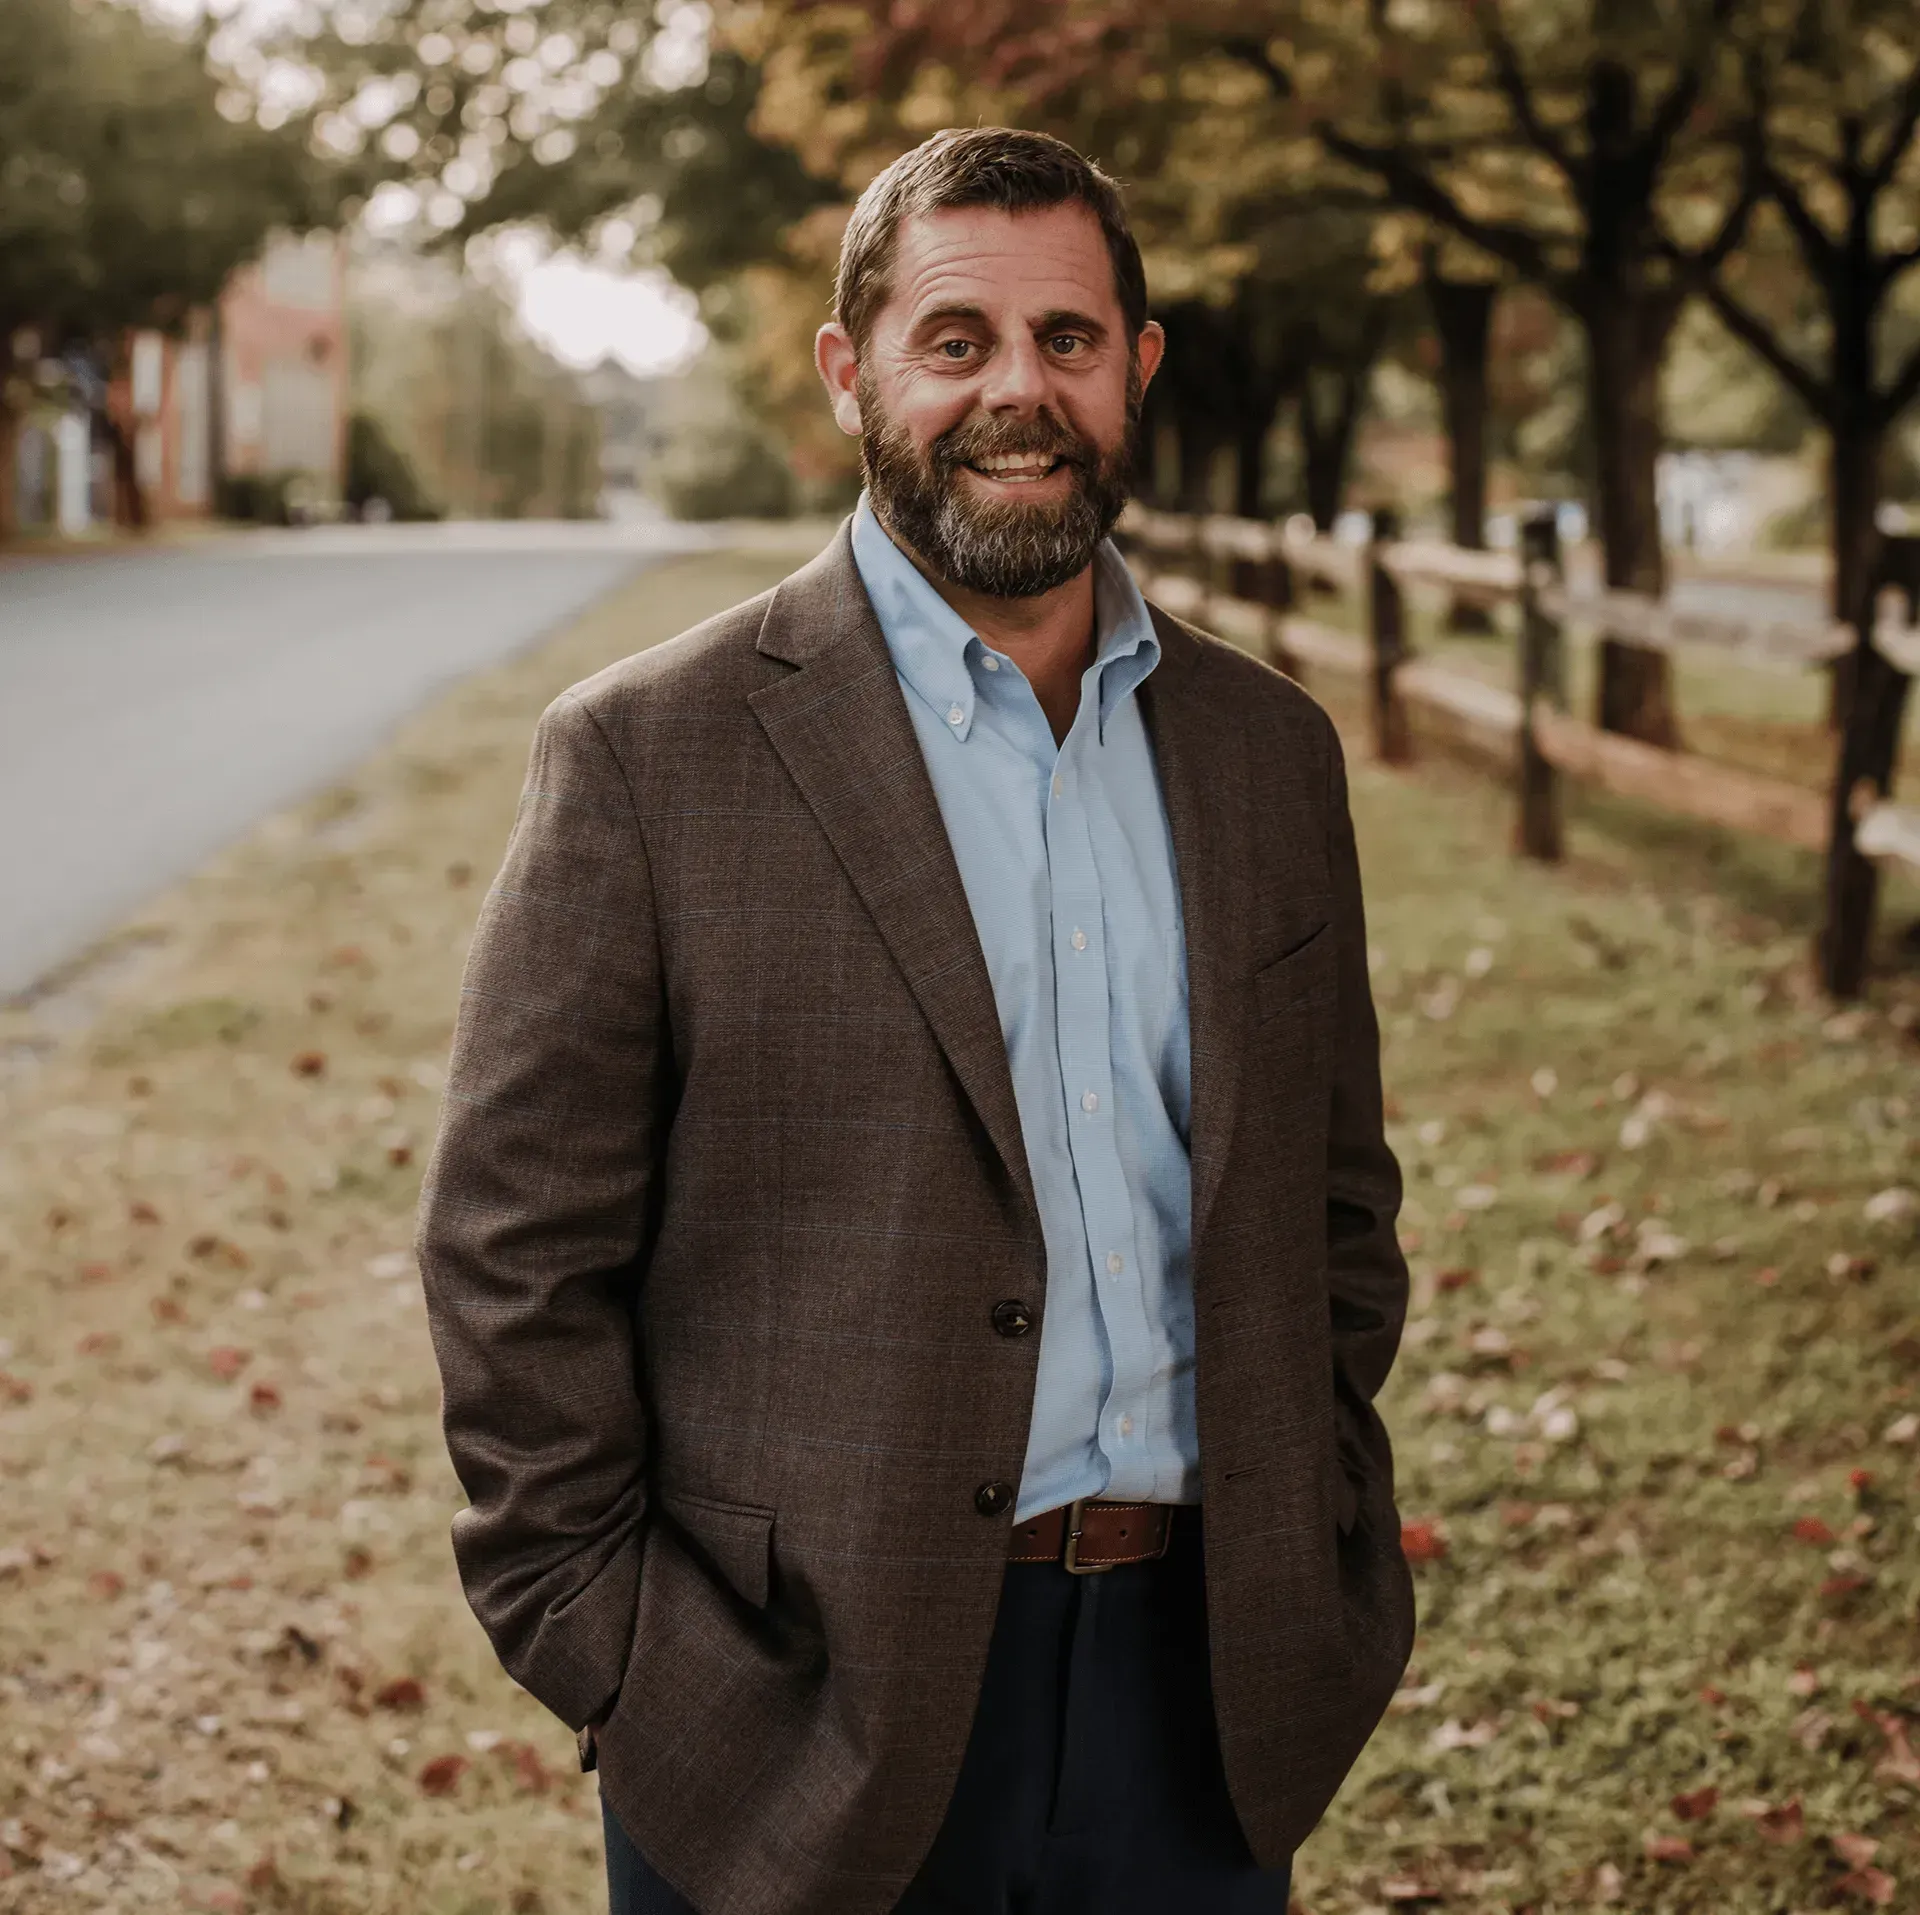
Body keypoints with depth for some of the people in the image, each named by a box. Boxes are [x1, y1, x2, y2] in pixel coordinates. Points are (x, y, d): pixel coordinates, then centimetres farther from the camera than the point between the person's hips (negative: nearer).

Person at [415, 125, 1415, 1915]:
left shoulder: (1270, 750, 8)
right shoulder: (645, 753, -7)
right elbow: (514, 1255, -7)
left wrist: (1322, 1547, 7)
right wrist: (612, 1653, -10)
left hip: (1199, 1687, 4)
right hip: (812, 1714, -3)